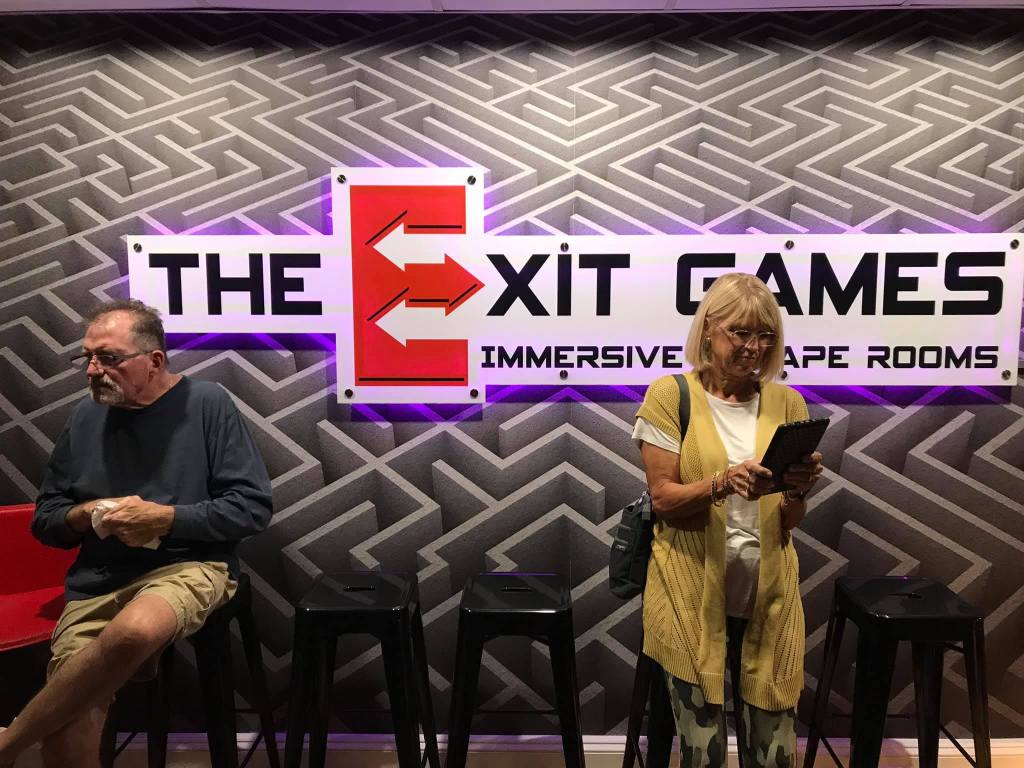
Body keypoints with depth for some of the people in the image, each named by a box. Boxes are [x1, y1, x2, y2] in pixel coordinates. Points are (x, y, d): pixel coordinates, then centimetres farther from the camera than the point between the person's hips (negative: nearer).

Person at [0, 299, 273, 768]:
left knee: (133, 631, -37)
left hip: (189, 566, -3)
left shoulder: (207, 404, -1)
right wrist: (85, 515, -2)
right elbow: (45, 518, 20)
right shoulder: (85, 418, 12)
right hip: (97, 581, 4)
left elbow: (253, 506, -5)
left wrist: (166, 518, -13)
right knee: (67, 730, -21)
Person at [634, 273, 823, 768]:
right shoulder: (670, 395, -6)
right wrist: (723, 483, -26)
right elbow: (663, 500, -9)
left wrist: (799, 489, -17)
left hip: (768, 596, 3)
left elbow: (791, 521, 5)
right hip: (693, 596, -3)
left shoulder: (786, 403, 4)